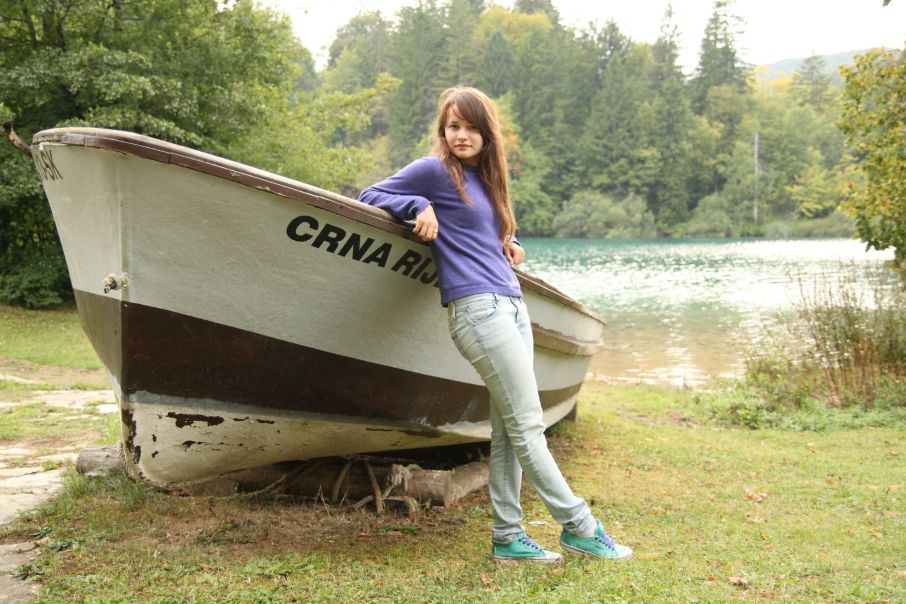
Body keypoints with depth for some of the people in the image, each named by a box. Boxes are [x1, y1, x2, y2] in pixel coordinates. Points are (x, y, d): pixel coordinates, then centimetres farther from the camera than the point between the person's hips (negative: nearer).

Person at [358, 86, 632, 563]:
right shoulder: (435, 170, 1)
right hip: (476, 306, -8)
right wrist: (420, 205, -11)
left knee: (508, 430, 7)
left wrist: (507, 246, 13)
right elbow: (370, 196, 4)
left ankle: (507, 537, 14)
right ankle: (579, 528, 4)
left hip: (510, 304, 8)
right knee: (528, 426, -5)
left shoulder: (483, 178, 22)